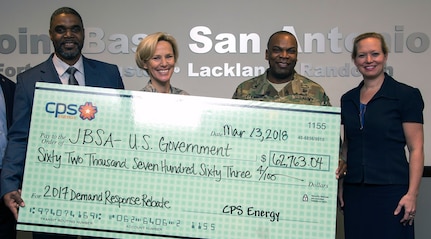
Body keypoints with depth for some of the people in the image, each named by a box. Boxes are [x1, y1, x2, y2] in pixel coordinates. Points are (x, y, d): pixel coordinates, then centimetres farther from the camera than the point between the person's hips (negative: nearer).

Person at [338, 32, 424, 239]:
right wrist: (339, 184, 10)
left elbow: (416, 149, -6)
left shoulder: (406, 95, -3)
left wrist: (412, 194, -13)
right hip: (354, 191, 5)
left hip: (391, 191, -4)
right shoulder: (348, 99, 11)